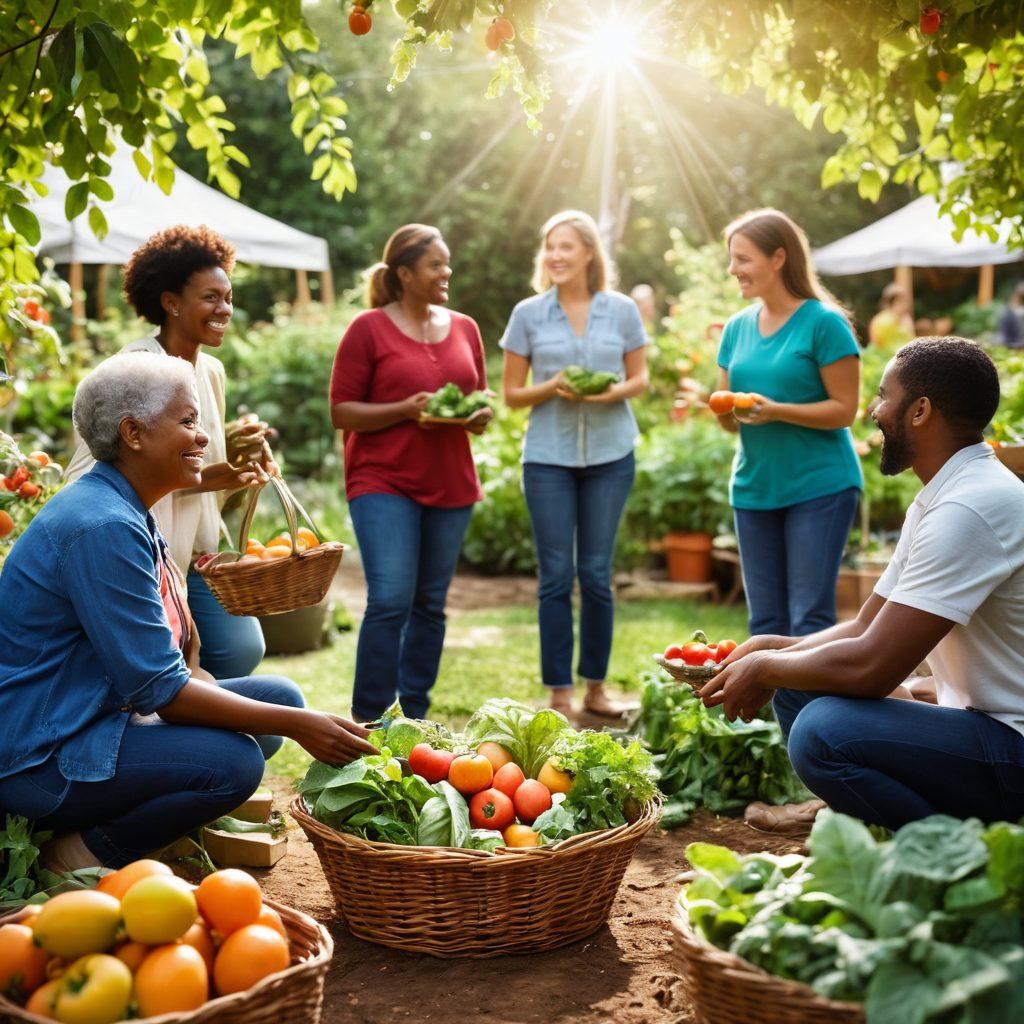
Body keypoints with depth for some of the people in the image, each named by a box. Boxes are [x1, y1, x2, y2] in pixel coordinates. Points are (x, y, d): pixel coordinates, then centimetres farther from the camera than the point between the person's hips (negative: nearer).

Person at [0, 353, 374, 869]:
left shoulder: (125, 511, 10)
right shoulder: (104, 527, -23)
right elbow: (158, 688, -24)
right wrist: (296, 725, -21)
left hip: (111, 713, 10)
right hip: (43, 757, -10)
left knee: (280, 694, 4)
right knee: (233, 760, -28)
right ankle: (83, 858, -8)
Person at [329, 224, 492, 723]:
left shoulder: (464, 328, 11)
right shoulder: (368, 328, -3)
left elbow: (481, 399, 20)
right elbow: (341, 411, -5)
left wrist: (480, 416, -4)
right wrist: (405, 409, -18)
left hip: (450, 485, 5)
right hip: (383, 481, -5)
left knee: (431, 603, 9)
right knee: (390, 600, -13)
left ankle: (414, 716, 20)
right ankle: (369, 722, -2)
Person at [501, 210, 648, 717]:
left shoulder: (622, 310, 3)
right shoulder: (528, 314, 1)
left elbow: (640, 378, 9)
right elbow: (512, 394, 4)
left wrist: (614, 391, -13)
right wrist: (553, 388, -15)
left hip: (610, 455, 1)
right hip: (548, 456, 0)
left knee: (596, 573, 7)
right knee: (556, 575, 1)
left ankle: (595, 687, 19)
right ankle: (559, 694, 10)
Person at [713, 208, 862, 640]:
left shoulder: (823, 322, -8)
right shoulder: (737, 327, 10)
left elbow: (844, 409, -10)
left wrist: (776, 410, -23)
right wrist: (725, 410, -10)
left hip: (819, 486, -6)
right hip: (754, 487, 6)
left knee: (809, 620, -5)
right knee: (764, 621, 10)